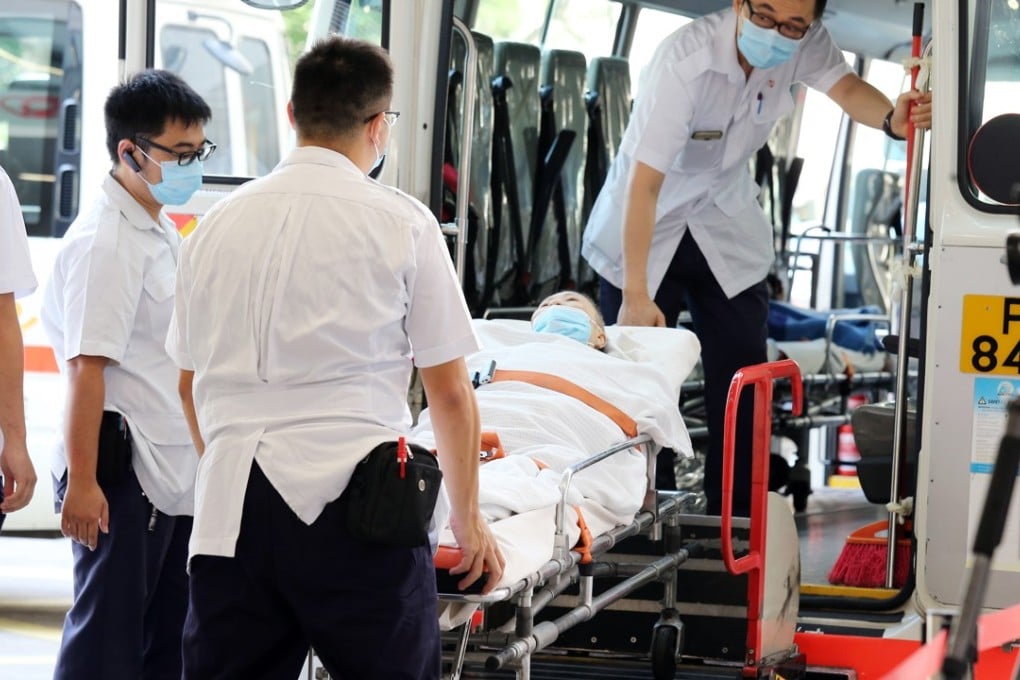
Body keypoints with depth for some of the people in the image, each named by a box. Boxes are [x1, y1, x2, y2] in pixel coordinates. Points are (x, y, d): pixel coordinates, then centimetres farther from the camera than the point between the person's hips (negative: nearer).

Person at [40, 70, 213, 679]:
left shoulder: (164, 234, 14)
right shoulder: (104, 242, -15)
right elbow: (86, 367, -20)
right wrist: (82, 482, -23)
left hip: (174, 474, 9)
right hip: (121, 474, -9)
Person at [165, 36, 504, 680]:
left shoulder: (218, 224, 14)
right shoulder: (401, 222, 1)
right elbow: (450, 393, 3)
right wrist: (468, 517, 15)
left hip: (229, 505, 4)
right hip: (351, 502, -4)